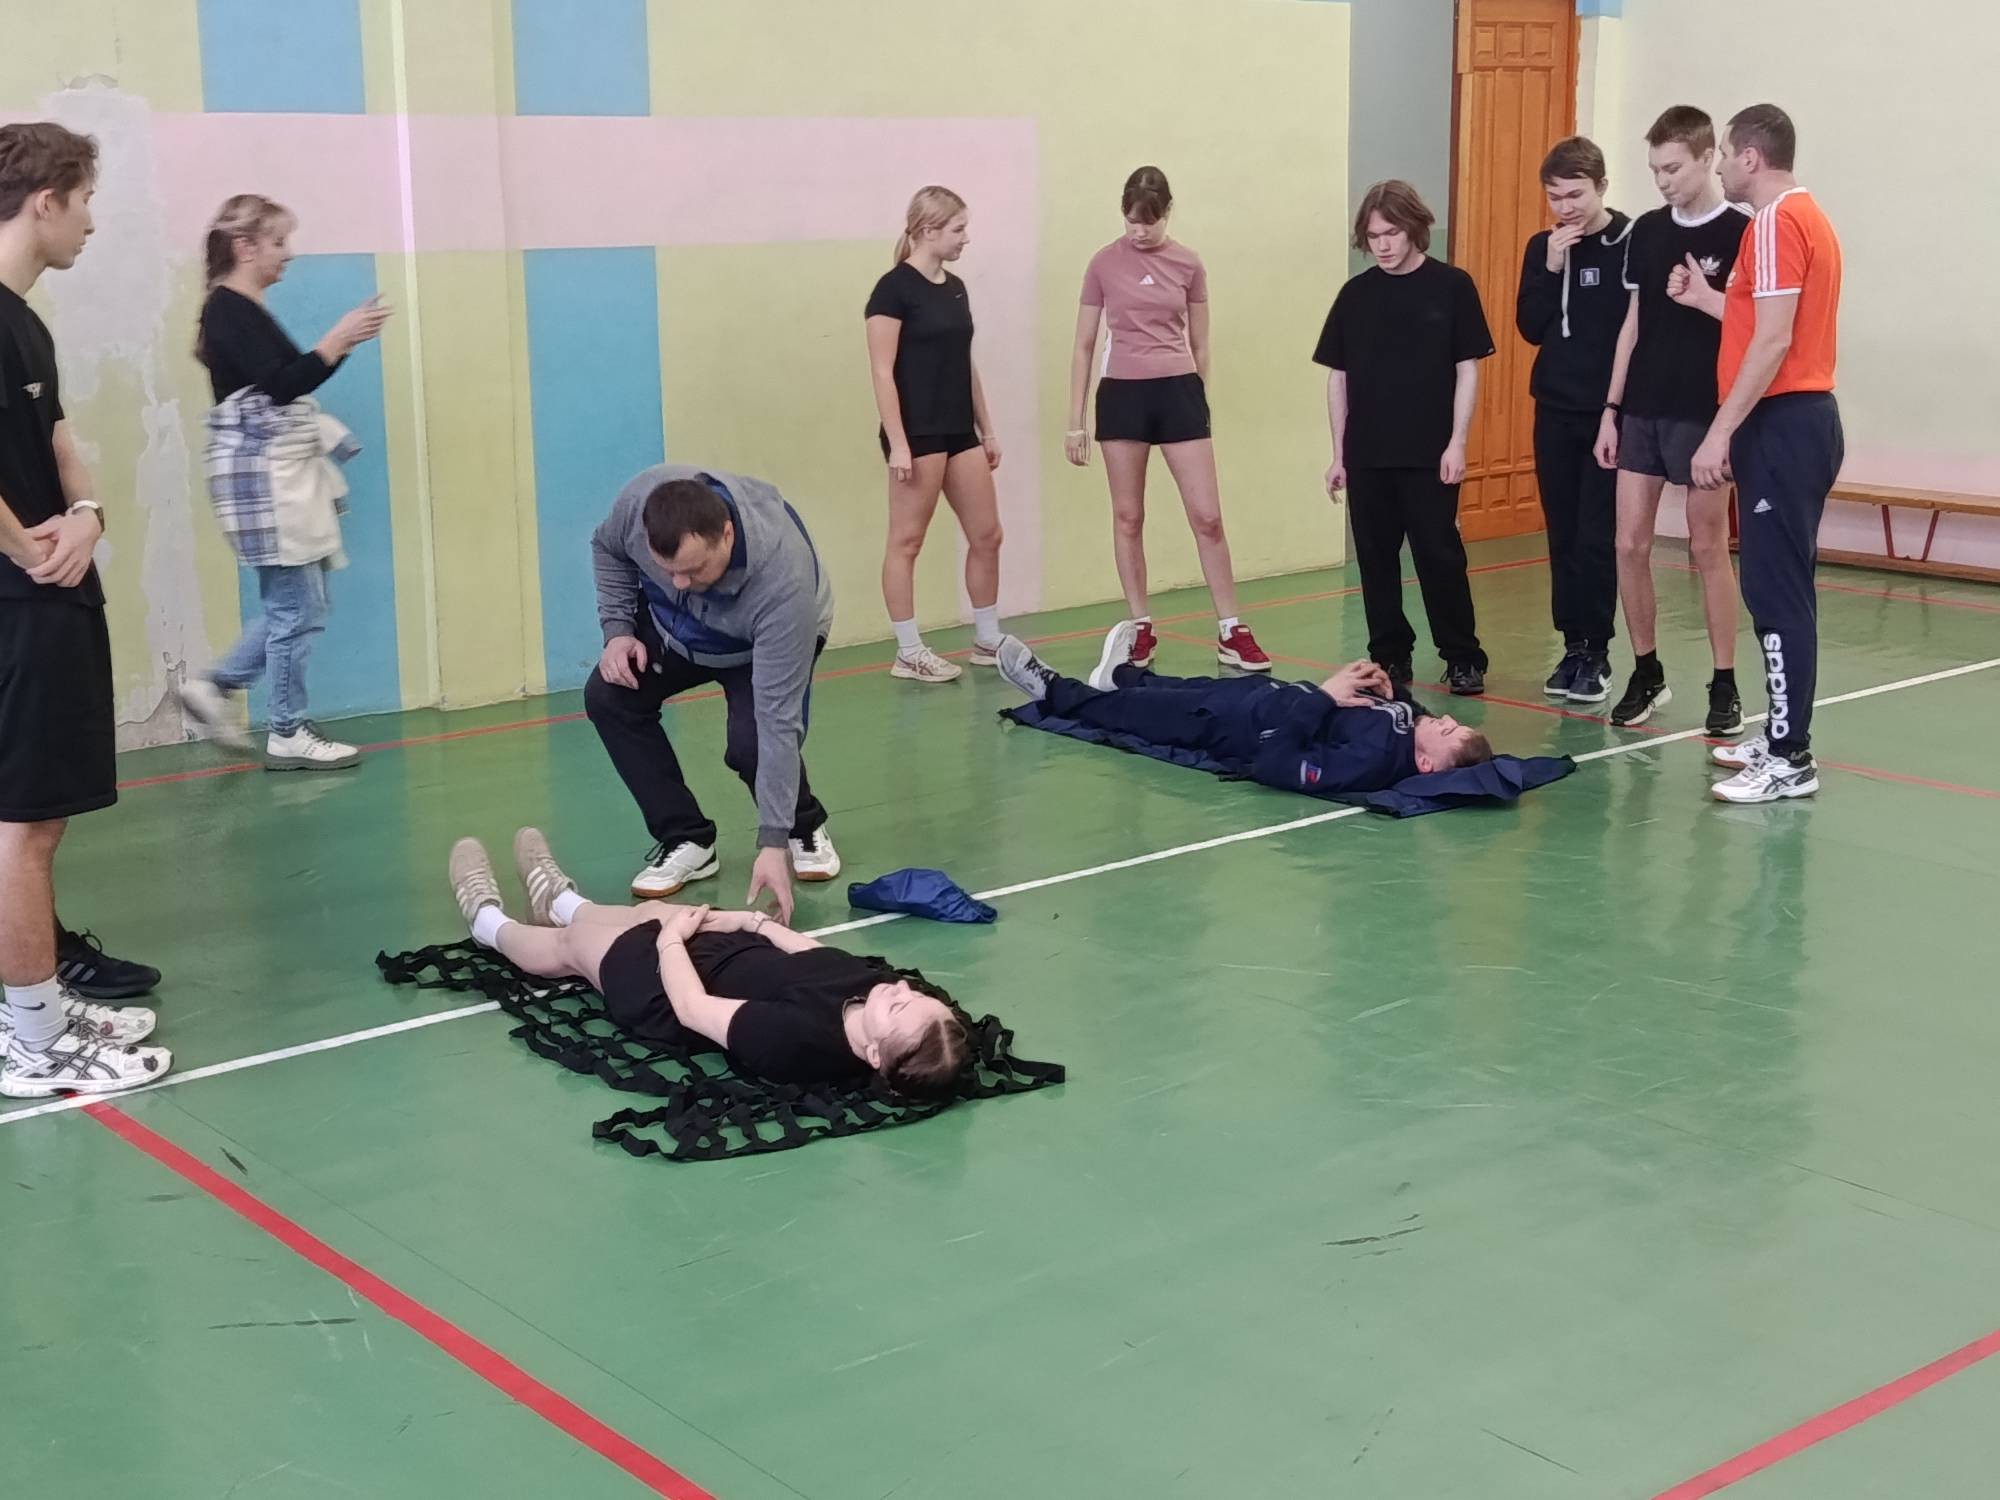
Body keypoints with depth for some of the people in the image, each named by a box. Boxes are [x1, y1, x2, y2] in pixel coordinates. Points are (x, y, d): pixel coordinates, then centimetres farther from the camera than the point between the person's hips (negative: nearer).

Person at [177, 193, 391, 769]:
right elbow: (280, 385, -23)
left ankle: (214, 685, 19)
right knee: (297, 608, -4)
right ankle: (288, 736, 5)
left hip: (284, 473, 10)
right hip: (260, 473, -10)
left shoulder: (248, 312, 16)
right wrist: (341, 337, -19)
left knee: (294, 603, 13)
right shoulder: (227, 310, -13)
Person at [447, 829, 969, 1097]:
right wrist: (754, 921, -1)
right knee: (650, 909, 32)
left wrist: (671, 938, -18)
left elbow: (691, 1008, -33)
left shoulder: (798, 1039, -48)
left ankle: (489, 922, 58)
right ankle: (559, 900, 68)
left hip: (660, 987, -6)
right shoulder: (871, 983, -29)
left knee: (569, 943, 22)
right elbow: (812, 950, -5)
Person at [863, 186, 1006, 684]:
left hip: (960, 433, 8)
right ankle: (908, 653, 6)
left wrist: (987, 430, 18)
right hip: (918, 434, -8)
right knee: (906, 542, 0)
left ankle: (987, 641, 21)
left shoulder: (955, 288, 12)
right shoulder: (895, 289, -11)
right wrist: (897, 442, -18)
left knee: (986, 535, 9)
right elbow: (883, 371, -14)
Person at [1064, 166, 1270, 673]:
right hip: (1122, 395, 0)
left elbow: (1199, 346, 11)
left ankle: (1230, 632, 4)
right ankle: (1142, 629, 16)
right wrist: (1075, 422, 3)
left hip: (1178, 392, 0)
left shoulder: (1188, 265, 3)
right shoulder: (1104, 264, 1)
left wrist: (1199, 400, 15)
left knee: (1207, 517, -3)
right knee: (1128, 518, 6)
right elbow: (1084, 346, 6)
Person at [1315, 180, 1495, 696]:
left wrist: (1457, 443, -8)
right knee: (1376, 558, 7)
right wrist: (1338, 454, 7)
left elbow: (1467, 369, -1)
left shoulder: (1452, 287, -2)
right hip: (1367, 455, 3)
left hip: (1430, 452, -3)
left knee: (1439, 555, 0)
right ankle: (1389, 657, 18)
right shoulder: (1355, 294, 6)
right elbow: (1338, 377, 10)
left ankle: (1463, 657, 10)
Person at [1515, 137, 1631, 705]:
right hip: (1555, 412, 4)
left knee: (1597, 539, -5)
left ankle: (1596, 653, 3)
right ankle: (1573, 647, 16)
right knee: (1563, 536, 7)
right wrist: (1551, 268, -11)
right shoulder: (1543, 248, 7)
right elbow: (1530, 328, 2)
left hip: (1613, 412, -4)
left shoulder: (1633, 243, -6)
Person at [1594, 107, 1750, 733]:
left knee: (1708, 548, 1)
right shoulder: (1646, 232, 9)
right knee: (1629, 545, 4)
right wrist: (1611, 410, 10)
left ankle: (1725, 686, 11)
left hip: (1703, 414, -5)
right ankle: (1646, 675, 18)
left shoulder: (1740, 234, -7)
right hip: (1641, 411, 5)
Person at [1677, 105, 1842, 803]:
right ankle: (1783, 734, 22)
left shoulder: (1776, 221, -12)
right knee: (1781, 587, 15)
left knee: (1776, 590, -9)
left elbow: (1773, 340, -20)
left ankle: (1790, 760, -7)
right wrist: (1707, 298, 22)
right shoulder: (1808, 216, 19)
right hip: (1806, 416, 11)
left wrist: (1721, 433, -21)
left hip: (1782, 423, -11)